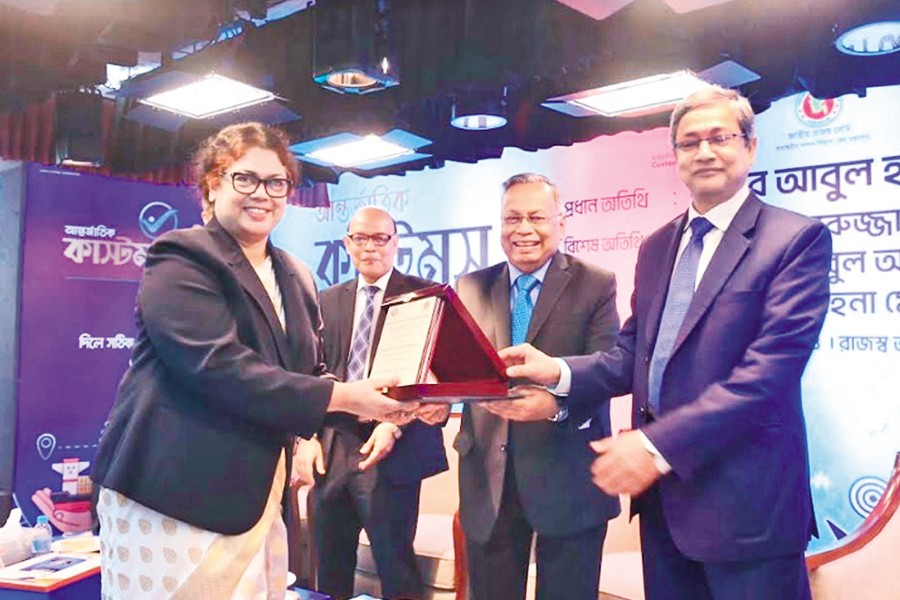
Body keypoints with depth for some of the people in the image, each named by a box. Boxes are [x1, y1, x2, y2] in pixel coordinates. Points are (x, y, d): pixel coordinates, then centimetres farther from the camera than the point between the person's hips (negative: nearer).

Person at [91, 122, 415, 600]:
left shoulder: (295, 279, 14)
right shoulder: (182, 262, -9)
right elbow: (221, 367, -22)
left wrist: (308, 433, 0)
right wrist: (341, 397, -21)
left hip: (255, 495, 7)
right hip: (172, 493, -6)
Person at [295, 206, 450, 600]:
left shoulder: (425, 295, -1)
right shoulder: (329, 301, 14)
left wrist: (396, 426, -17)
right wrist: (306, 437, 2)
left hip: (390, 452, -4)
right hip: (330, 451, 5)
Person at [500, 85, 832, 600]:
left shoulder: (797, 239, -8)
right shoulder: (657, 246, 12)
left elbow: (771, 367, -19)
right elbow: (632, 355, 10)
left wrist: (658, 443, -24)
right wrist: (559, 371, -9)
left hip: (745, 497, -6)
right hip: (662, 494, 6)